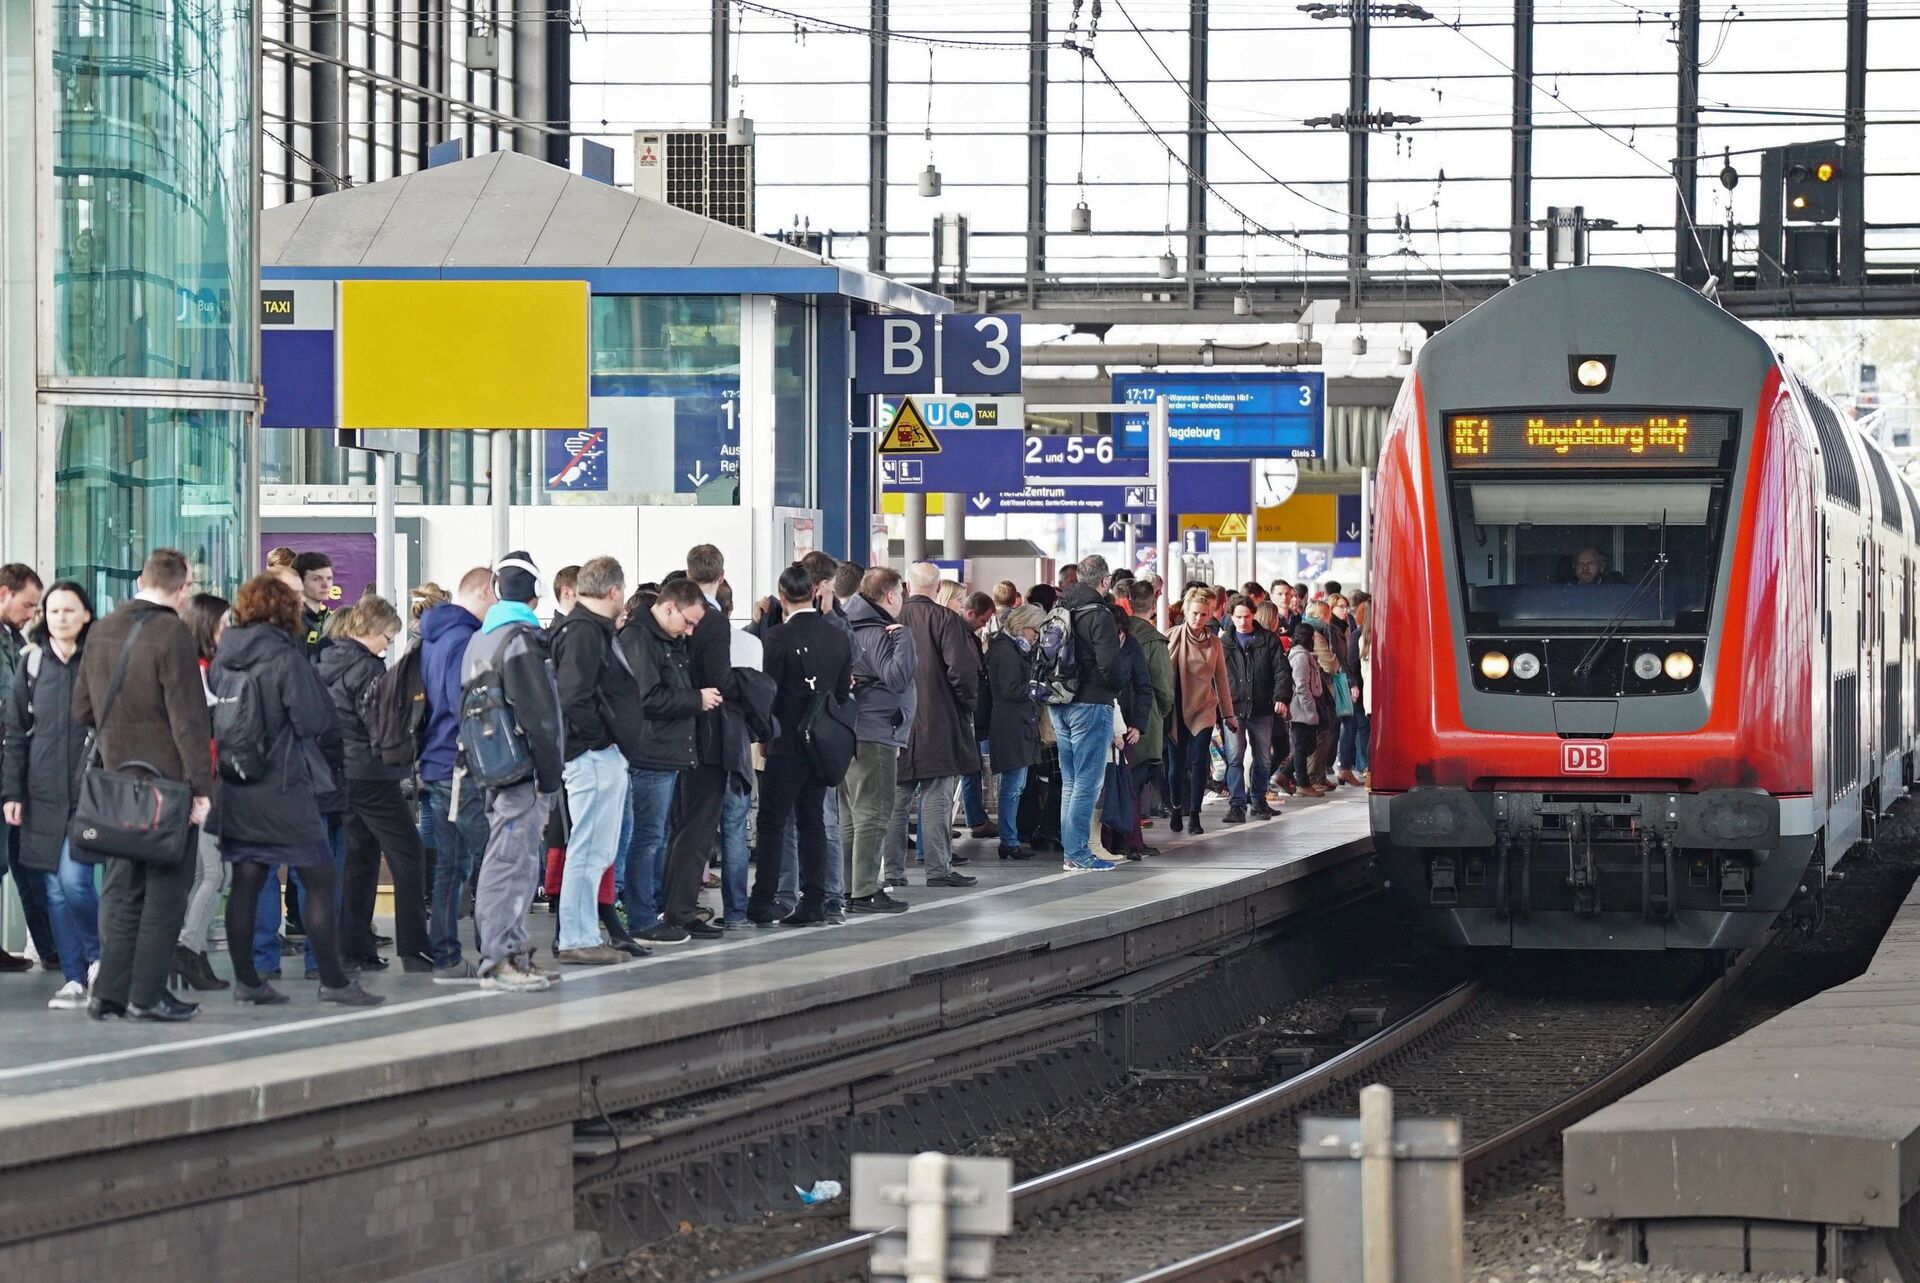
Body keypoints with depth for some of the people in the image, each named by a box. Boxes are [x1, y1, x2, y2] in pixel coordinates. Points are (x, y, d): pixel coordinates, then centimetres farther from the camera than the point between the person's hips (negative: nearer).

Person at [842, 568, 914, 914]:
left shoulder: (855, 629, 16)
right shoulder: (877, 634, -14)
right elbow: (896, 677, -23)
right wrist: (904, 639, -20)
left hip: (852, 736, 10)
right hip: (874, 735, -10)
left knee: (851, 816, 14)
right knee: (873, 814, -8)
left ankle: (848, 889, 18)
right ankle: (865, 892, -9)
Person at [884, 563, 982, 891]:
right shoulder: (945, 620, -9)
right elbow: (962, 669, -16)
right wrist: (968, 704, 1)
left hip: (895, 724, 4)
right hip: (938, 725, -4)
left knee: (896, 801, 8)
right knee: (935, 800, -1)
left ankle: (894, 870, 8)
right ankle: (938, 868, -2)